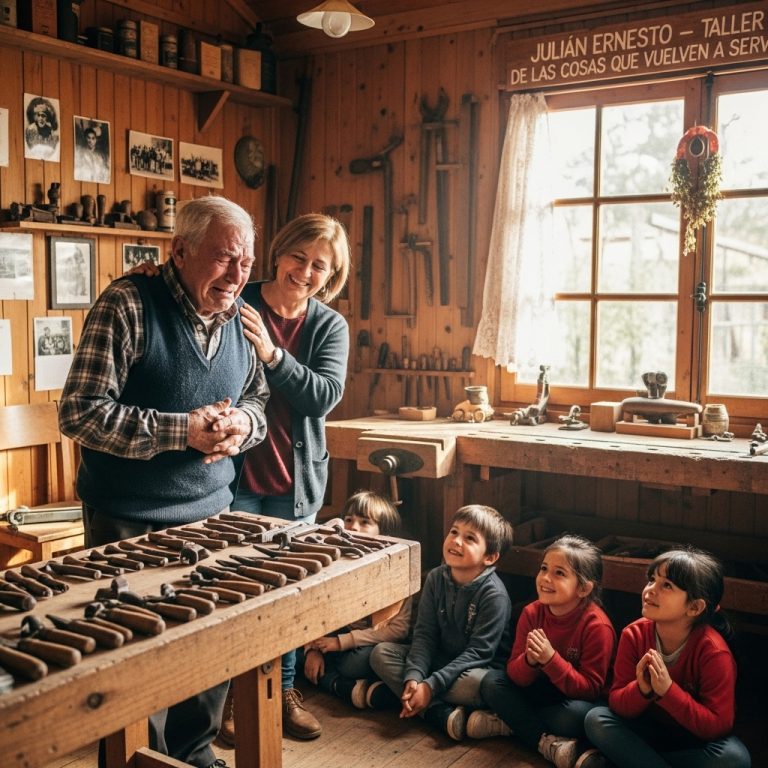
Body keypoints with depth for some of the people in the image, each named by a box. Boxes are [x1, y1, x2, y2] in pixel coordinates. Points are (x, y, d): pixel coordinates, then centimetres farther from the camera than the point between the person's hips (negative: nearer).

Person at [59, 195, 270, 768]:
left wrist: (243, 423, -9)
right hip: (129, 521, -5)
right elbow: (81, 412, -17)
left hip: (210, 511, 6)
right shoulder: (128, 305, -15)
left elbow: (259, 399, 16)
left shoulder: (242, 319, 4)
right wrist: (183, 430, -22)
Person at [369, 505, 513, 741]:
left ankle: (393, 691, -20)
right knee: (381, 653, -11)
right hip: (439, 658, 6)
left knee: (478, 683, -39)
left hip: (476, 667, -5)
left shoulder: (494, 595, -22)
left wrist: (431, 685, -28)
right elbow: (424, 635, -7)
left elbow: (478, 652, -23)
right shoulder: (436, 578, -6)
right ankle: (440, 713, -26)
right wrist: (413, 676, -24)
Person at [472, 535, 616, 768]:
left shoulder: (597, 626, -23)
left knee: (576, 714, -37)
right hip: (542, 691, 5)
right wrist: (530, 661, -33)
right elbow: (515, 675, -9)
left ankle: (508, 723, -17)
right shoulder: (532, 613, -10)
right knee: (491, 681, -14)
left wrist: (550, 659, -36)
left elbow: (590, 688, -22)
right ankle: (546, 741, -23)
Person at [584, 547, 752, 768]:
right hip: (648, 728, 2)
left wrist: (668, 690, -34)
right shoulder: (634, 635, -14)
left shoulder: (713, 651, -22)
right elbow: (616, 703, -11)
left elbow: (718, 725, -23)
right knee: (596, 718, -23)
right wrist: (642, 691, -33)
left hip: (696, 738, -1)